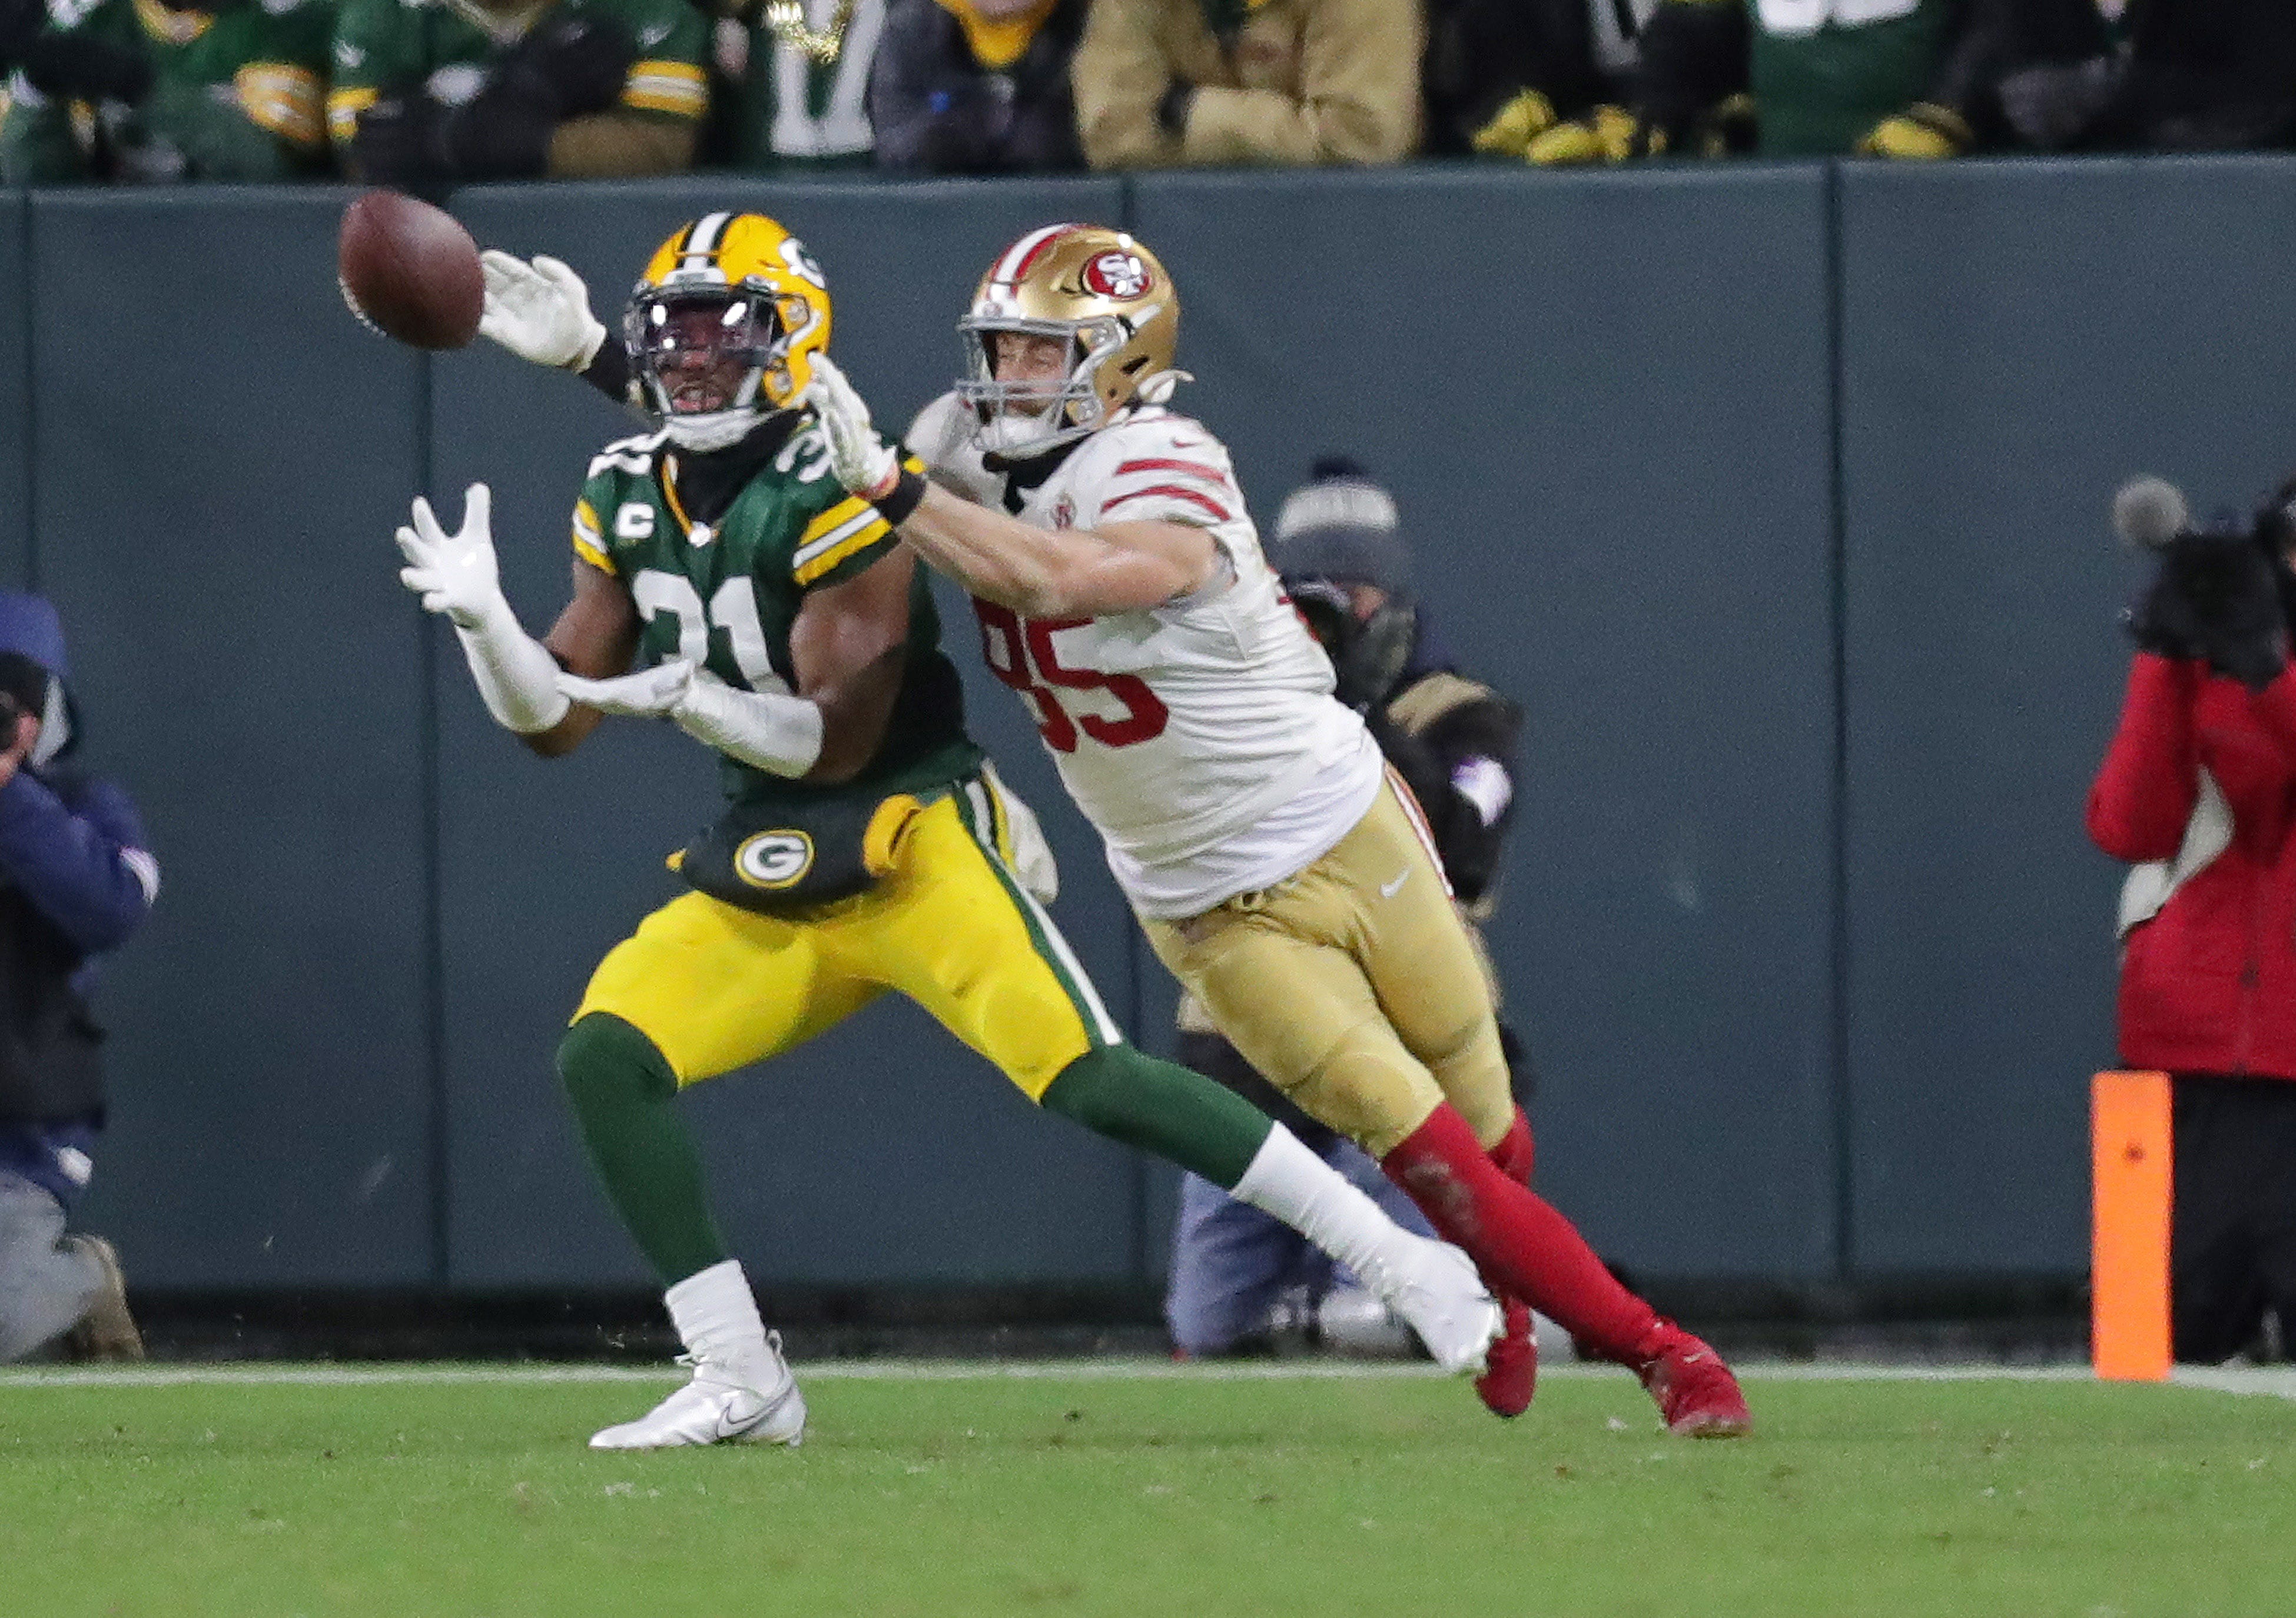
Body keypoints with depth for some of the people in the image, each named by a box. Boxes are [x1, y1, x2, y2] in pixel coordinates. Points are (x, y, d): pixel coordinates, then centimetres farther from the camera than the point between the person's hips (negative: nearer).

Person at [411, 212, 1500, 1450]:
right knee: (604, 1058, -11)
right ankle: (738, 1381, -5)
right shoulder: (627, 501, 6)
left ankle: (1402, 1264, -13)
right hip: (766, 879, 7)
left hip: (913, 843, -7)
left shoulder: (834, 495, -16)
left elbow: (834, 735, -18)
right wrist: (482, 621, -11)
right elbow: (555, 722, 6)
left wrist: (692, 699, -31)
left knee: (1086, 1083, -20)